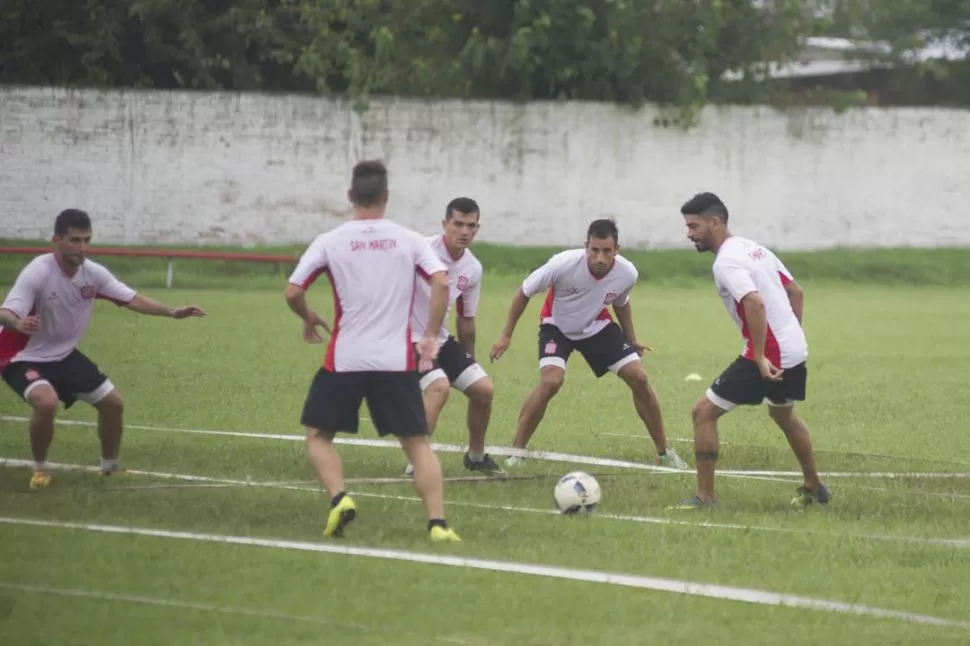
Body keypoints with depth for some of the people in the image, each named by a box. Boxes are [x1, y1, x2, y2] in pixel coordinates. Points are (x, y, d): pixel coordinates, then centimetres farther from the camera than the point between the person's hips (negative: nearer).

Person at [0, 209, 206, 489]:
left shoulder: (93, 273, -9)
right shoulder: (37, 274, -29)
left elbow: (131, 299, 1)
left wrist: (173, 312, -11)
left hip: (64, 355, 7)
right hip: (24, 357, -7)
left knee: (112, 402, 7)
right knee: (46, 403, -35)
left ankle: (110, 467, 32)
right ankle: (40, 468, -9)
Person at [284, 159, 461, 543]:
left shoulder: (329, 242, -1)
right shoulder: (409, 240, 2)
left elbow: (292, 293, -3)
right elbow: (441, 283, -8)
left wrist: (309, 319, 17)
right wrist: (431, 336, 2)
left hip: (344, 358, -1)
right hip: (397, 360, 1)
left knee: (318, 435, 15)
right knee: (417, 443, 8)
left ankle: (339, 498, -10)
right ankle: (437, 523, -6)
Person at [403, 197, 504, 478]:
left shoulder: (472, 269, 2)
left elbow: (465, 319, 15)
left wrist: (469, 360, 23)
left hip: (441, 339, 8)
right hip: (410, 337, -8)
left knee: (484, 389, 5)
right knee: (439, 387, -29)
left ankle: (476, 456, 29)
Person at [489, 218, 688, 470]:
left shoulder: (627, 274, -22)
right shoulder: (564, 264, -33)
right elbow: (524, 292, -16)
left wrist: (631, 339, 11)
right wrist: (506, 336, -12)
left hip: (597, 326, 3)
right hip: (557, 326, -3)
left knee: (639, 378, -6)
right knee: (551, 381, -28)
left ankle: (664, 452, 11)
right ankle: (516, 452, -15)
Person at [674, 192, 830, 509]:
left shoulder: (726, 262, -16)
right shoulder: (753, 248, 13)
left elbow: (755, 303, -31)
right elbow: (796, 292, 20)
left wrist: (760, 358, -27)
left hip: (768, 354, -10)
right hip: (795, 350, 10)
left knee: (704, 412, -4)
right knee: (783, 414, 34)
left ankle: (705, 497, -3)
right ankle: (813, 488, 47)